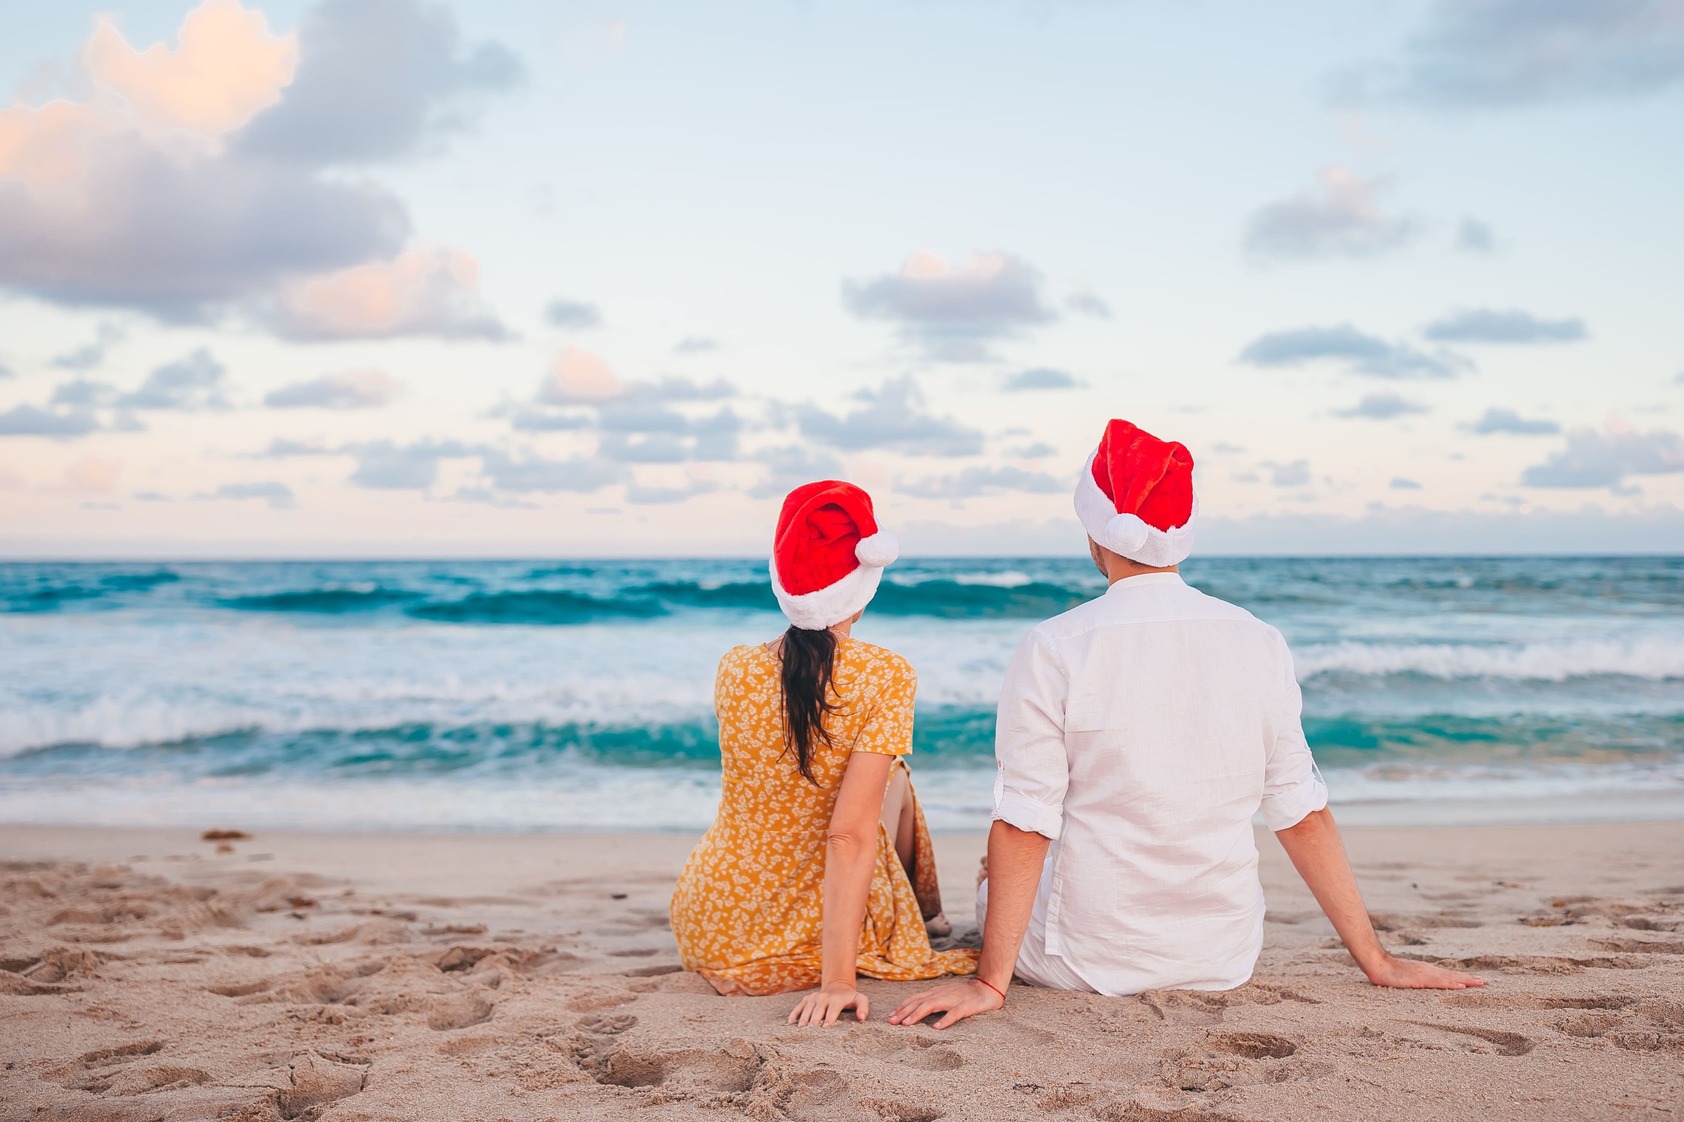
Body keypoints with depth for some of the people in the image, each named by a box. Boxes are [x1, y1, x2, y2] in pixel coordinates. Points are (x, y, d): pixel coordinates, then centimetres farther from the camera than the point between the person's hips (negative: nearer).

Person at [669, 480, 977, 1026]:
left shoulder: (734, 669, -9)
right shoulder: (886, 677, -20)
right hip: (817, 933, -3)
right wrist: (838, 978, -25)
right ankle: (925, 913, 51)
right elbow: (850, 835, -27)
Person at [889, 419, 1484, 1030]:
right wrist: (1377, 961, 7)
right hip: (1225, 957, 3)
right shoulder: (1260, 643, -5)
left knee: (990, 872, 28)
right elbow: (1303, 815, -2)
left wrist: (990, 982, -11)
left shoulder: (1052, 650, -15)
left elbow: (1024, 827, -16)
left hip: (1090, 958, -3)